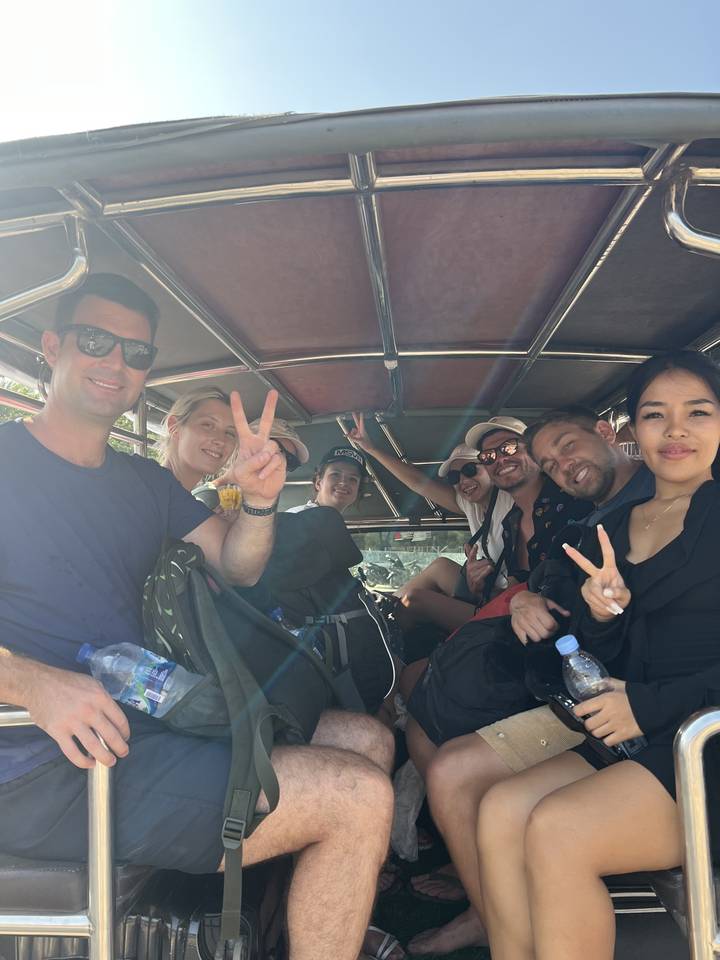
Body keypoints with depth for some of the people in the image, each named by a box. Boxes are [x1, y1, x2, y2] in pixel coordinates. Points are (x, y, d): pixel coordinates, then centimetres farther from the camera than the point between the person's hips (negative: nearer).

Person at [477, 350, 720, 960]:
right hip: (638, 742, 5)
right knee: (501, 811, -17)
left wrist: (652, 704, -14)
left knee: (557, 831, -25)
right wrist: (602, 616, -7)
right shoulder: (608, 530, 13)